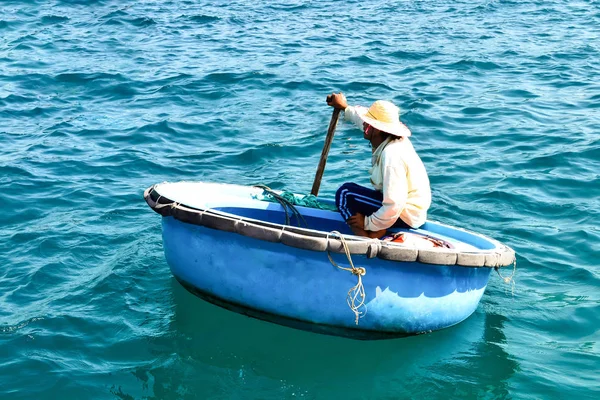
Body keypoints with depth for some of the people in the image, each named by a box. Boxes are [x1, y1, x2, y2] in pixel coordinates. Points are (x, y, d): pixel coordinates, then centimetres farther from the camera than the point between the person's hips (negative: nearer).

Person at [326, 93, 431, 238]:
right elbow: (367, 116, 24)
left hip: (405, 217, -10)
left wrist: (368, 223, -19)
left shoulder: (391, 156, -28)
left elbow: (394, 206, -32)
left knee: (345, 193, -15)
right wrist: (345, 108, 36)